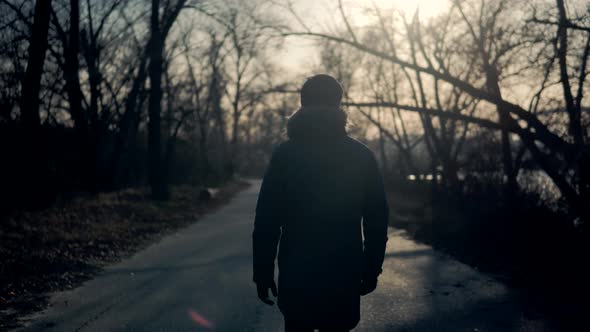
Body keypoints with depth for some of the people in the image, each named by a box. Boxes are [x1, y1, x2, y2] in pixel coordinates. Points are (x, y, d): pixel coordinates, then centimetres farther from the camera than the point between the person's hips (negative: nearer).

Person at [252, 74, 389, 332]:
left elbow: (266, 220, -5)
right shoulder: (362, 156, 2)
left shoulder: (284, 154, -2)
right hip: (344, 274, 1)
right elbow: (377, 219, 2)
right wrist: (371, 269, 10)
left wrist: (263, 272, 1)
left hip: (296, 272, -1)